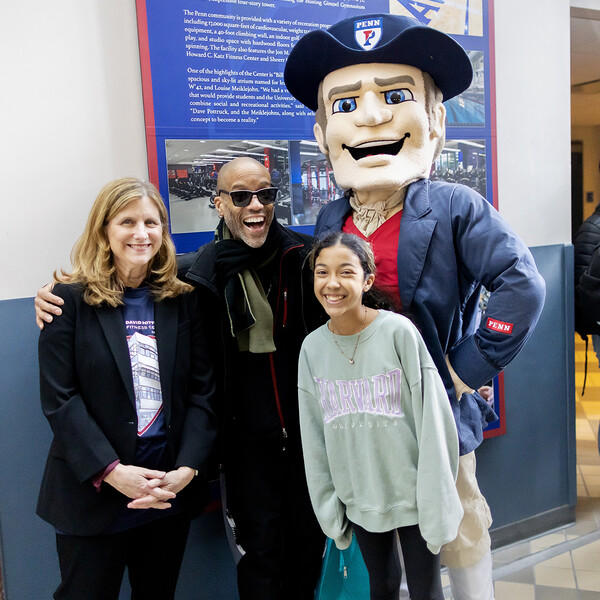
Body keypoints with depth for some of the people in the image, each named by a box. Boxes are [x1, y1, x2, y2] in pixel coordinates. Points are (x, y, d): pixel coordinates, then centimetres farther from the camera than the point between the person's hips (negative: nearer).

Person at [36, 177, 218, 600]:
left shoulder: (182, 300, 3)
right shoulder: (72, 298, -5)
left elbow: (203, 392, 0)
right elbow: (59, 398, -10)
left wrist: (188, 469, -12)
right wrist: (112, 471, -18)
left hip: (172, 492, 3)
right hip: (93, 492, -2)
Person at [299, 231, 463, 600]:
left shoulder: (399, 331, -15)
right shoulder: (313, 347, -3)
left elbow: (433, 422, -13)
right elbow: (314, 438, 3)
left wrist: (438, 504, -12)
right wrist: (329, 510, 6)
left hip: (412, 496, -3)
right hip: (360, 500, 3)